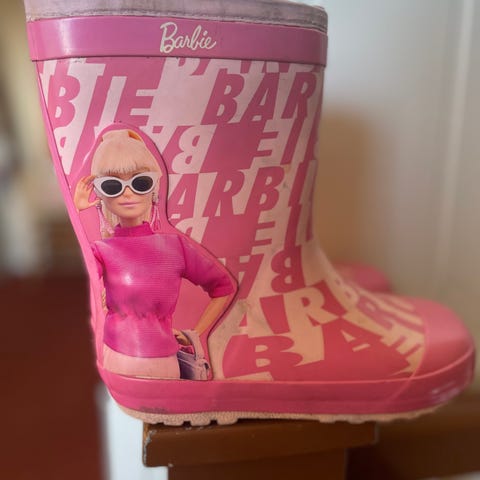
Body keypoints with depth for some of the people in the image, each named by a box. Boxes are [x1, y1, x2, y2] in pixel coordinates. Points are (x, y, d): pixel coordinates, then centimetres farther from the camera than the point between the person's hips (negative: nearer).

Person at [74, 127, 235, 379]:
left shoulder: (175, 244, -3)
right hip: (116, 363, 0)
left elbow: (223, 287, 9)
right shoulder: (101, 250, -3)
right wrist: (72, 211, -22)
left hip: (164, 364, 1)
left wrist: (194, 334, 6)